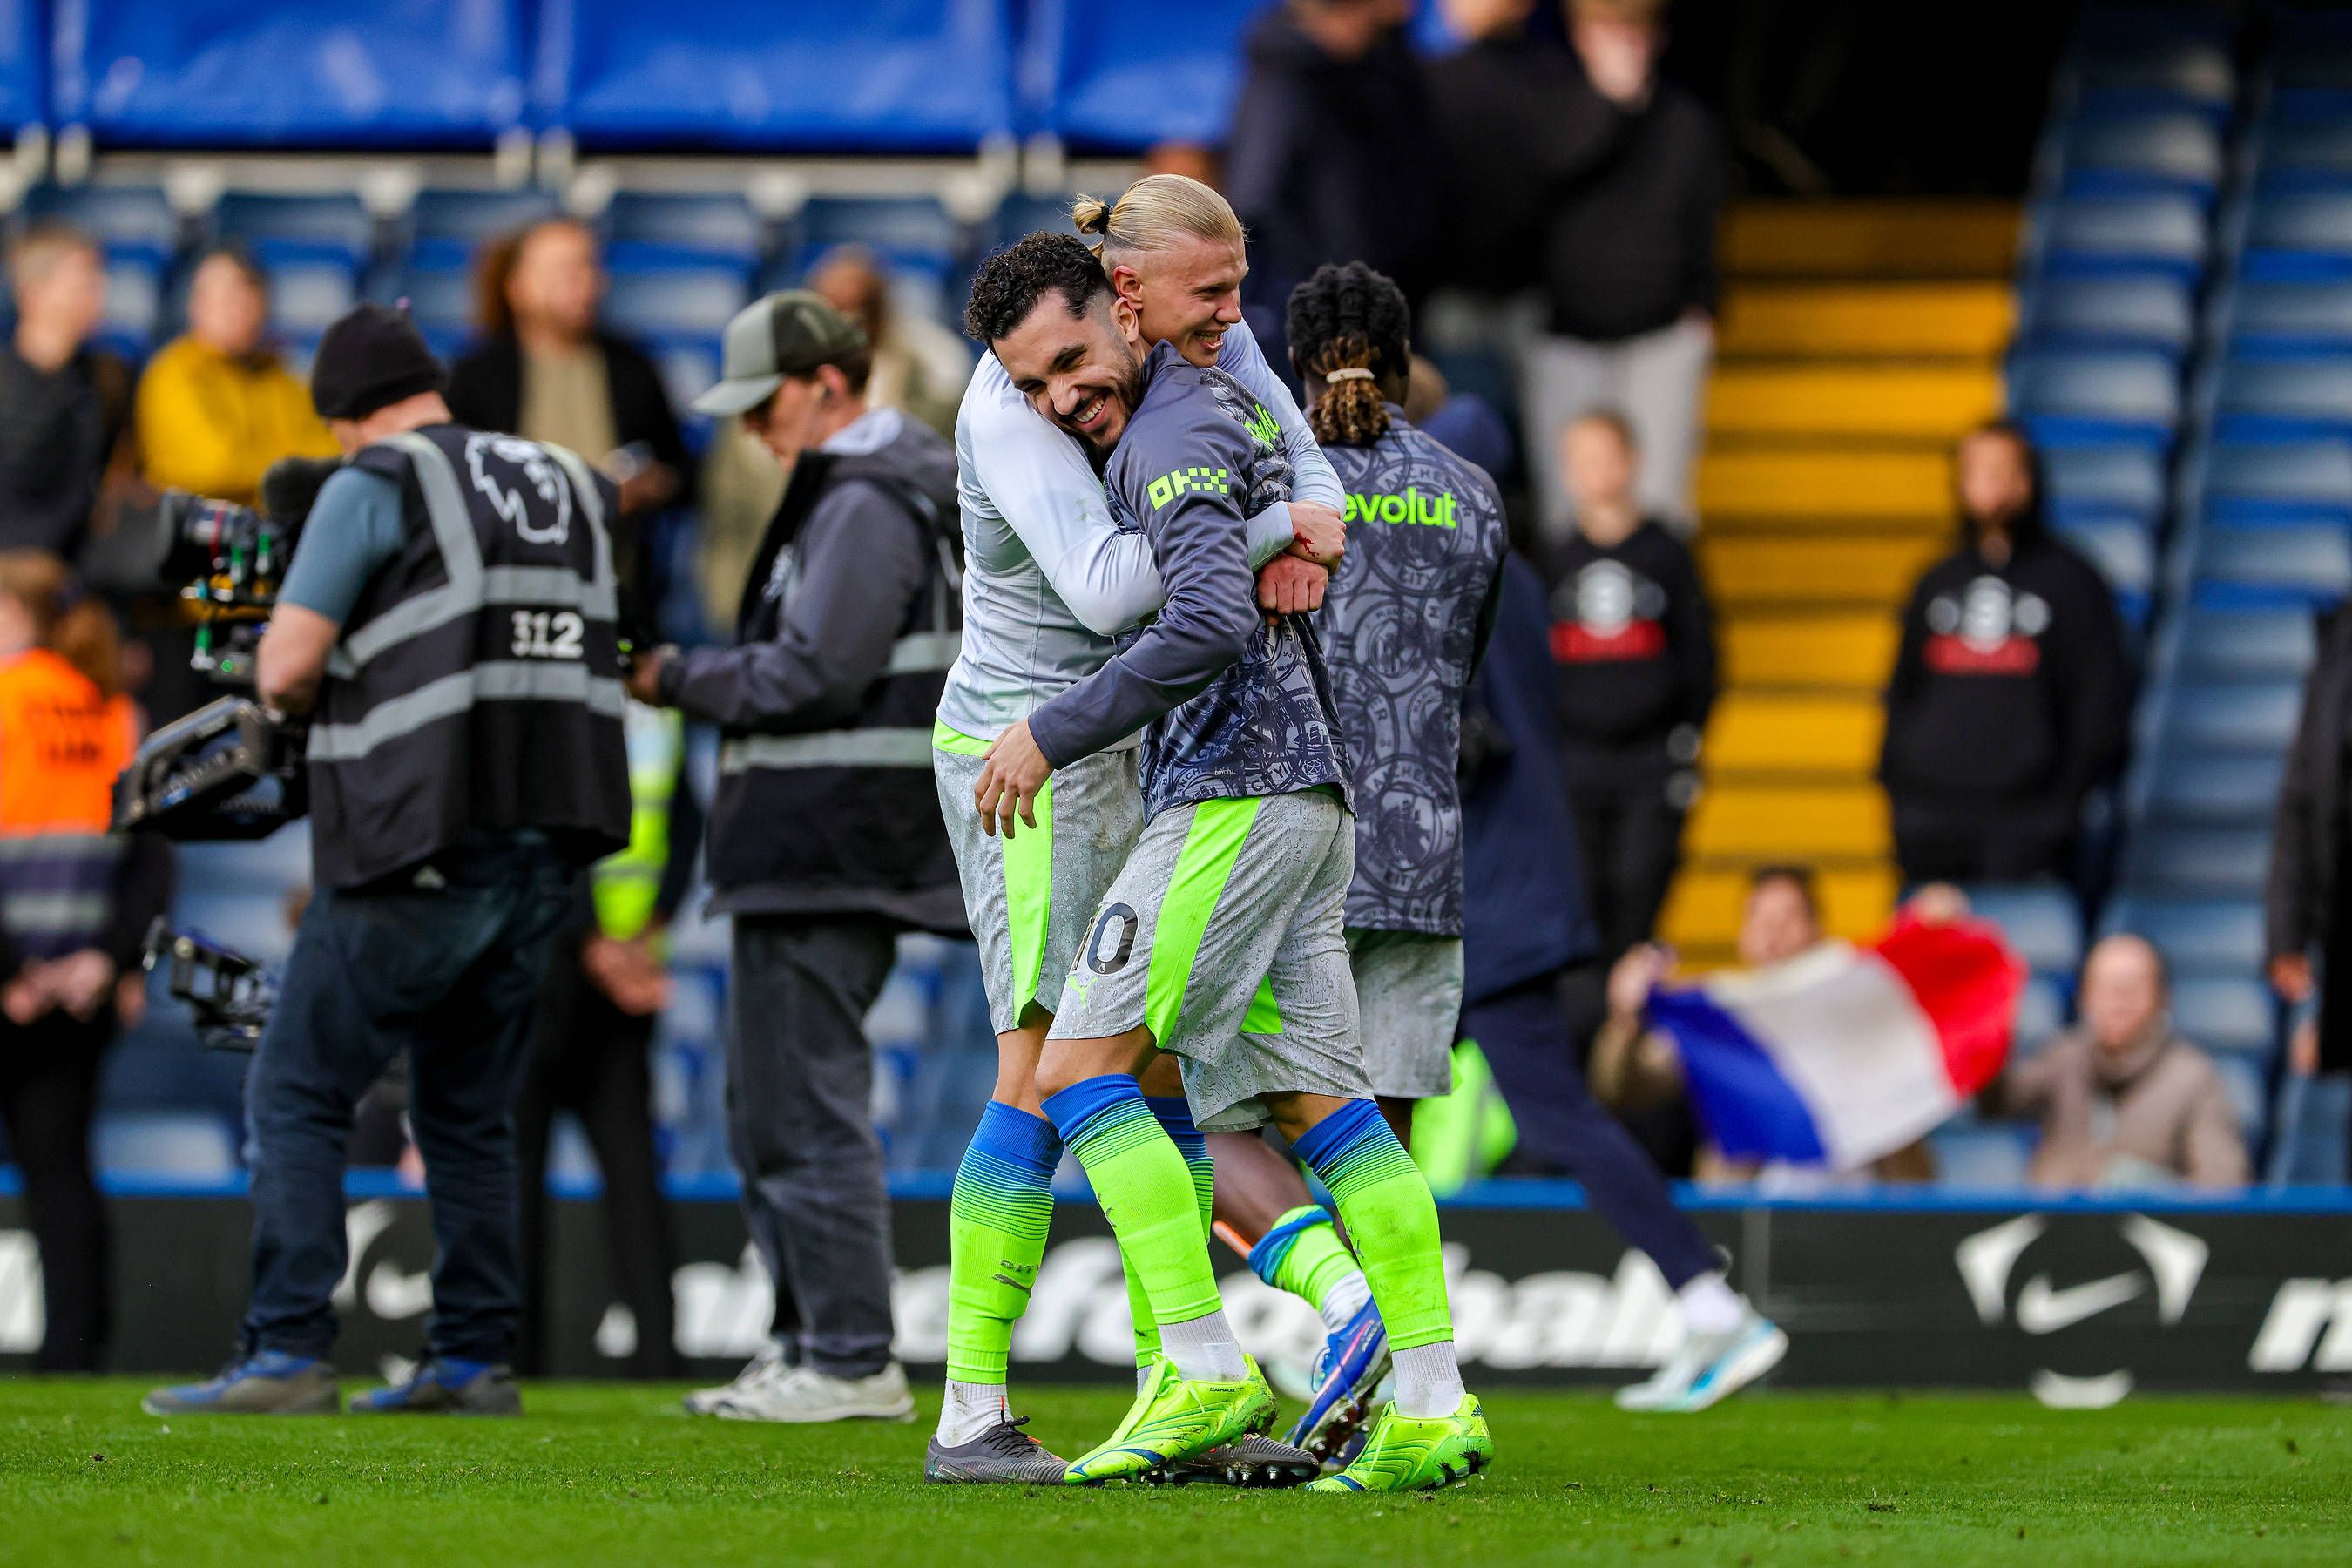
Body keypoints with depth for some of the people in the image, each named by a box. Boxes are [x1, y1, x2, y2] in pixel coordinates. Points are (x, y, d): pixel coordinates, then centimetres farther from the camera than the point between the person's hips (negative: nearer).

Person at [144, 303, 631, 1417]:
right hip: (544, 852, 7)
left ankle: (287, 1355, -8)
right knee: (467, 1110, 15)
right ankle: (472, 1360, 11)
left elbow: (287, 670, -11)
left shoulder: (373, 489, -6)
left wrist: (287, 688, 11)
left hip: (421, 854, -6)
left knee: (297, 1094, 0)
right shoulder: (568, 490, 15)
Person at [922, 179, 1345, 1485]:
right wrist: (1277, 527, -25)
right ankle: (971, 1414, -9)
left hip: (1143, 746, 8)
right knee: (1050, 1069, -13)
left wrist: (1306, 540, -24)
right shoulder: (1014, 404, -21)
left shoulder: (1207, 345, 2)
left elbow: (1308, 468, -1)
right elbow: (1104, 586, -33)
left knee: (1173, 1067, 7)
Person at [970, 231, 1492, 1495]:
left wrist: (1049, 736, -23)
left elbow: (1209, 626, -26)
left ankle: (1206, 1376, -17)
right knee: (1318, 1102, 6)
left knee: (1080, 1069, -10)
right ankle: (1432, 1406, 0)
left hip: (1237, 791, -10)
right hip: (1304, 794, 10)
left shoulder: (1173, 435, -12)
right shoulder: (1220, 404, 19)